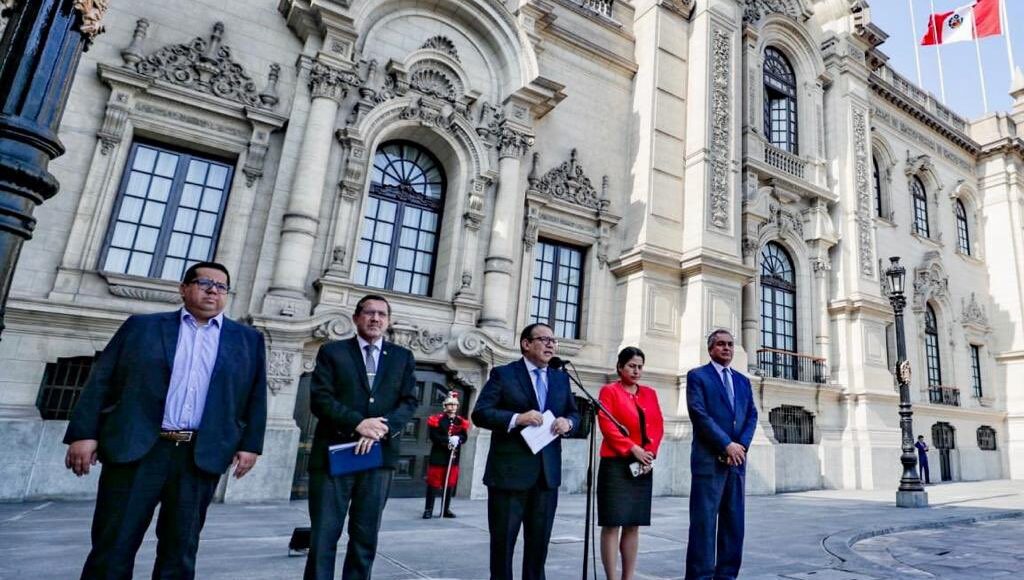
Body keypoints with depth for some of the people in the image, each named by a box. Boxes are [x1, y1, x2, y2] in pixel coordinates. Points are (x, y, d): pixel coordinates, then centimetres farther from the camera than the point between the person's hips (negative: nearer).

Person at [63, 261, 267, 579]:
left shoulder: (248, 340, 10)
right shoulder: (141, 325, 9)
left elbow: (256, 397, 8)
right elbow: (101, 381, 5)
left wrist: (249, 445, 1)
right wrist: (84, 433, -3)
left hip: (200, 456, 1)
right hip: (134, 449, 0)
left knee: (180, 551, 8)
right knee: (112, 546, 4)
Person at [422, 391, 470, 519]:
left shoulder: (461, 421, 7)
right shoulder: (436, 419, -6)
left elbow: (464, 437, -1)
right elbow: (433, 435, -17)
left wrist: (457, 439, -24)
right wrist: (448, 439, -27)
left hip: (453, 457, 4)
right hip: (438, 456, -4)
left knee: (450, 483, 11)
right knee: (433, 482, 0)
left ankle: (446, 509, 22)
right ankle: (428, 509, 9)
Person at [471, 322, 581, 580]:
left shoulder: (561, 378, 11)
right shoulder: (503, 374, -5)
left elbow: (574, 413, 16)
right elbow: (480, 413, -11)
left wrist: (568, 422, -8)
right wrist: (516, 418, -24)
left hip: (547, 471, 5)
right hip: (509, 470, -5)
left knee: (540, 538, 16)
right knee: (503, 538, 9)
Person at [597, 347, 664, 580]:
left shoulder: (650, 393, 14)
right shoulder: (609, 391, -1)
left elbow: (658, 426, 9)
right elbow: (606, 425, -11)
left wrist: (650, 453, -7)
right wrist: (632, 449, -17)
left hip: (643, 466, 5)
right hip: (616, 464, -5)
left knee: (634, 525, 10)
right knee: (612, 524, -3)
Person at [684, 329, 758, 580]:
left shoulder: (743, 381, 18)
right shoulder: (697, 376, 0)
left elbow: (752, 416, 10)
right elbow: (699, 414, -10)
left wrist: (742, 445, -6)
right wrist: (727, 444, -14)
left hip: (737, 459, 6)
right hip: (709, 459, -6)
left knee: (734, 521, 8)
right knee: (704, 520, -5)